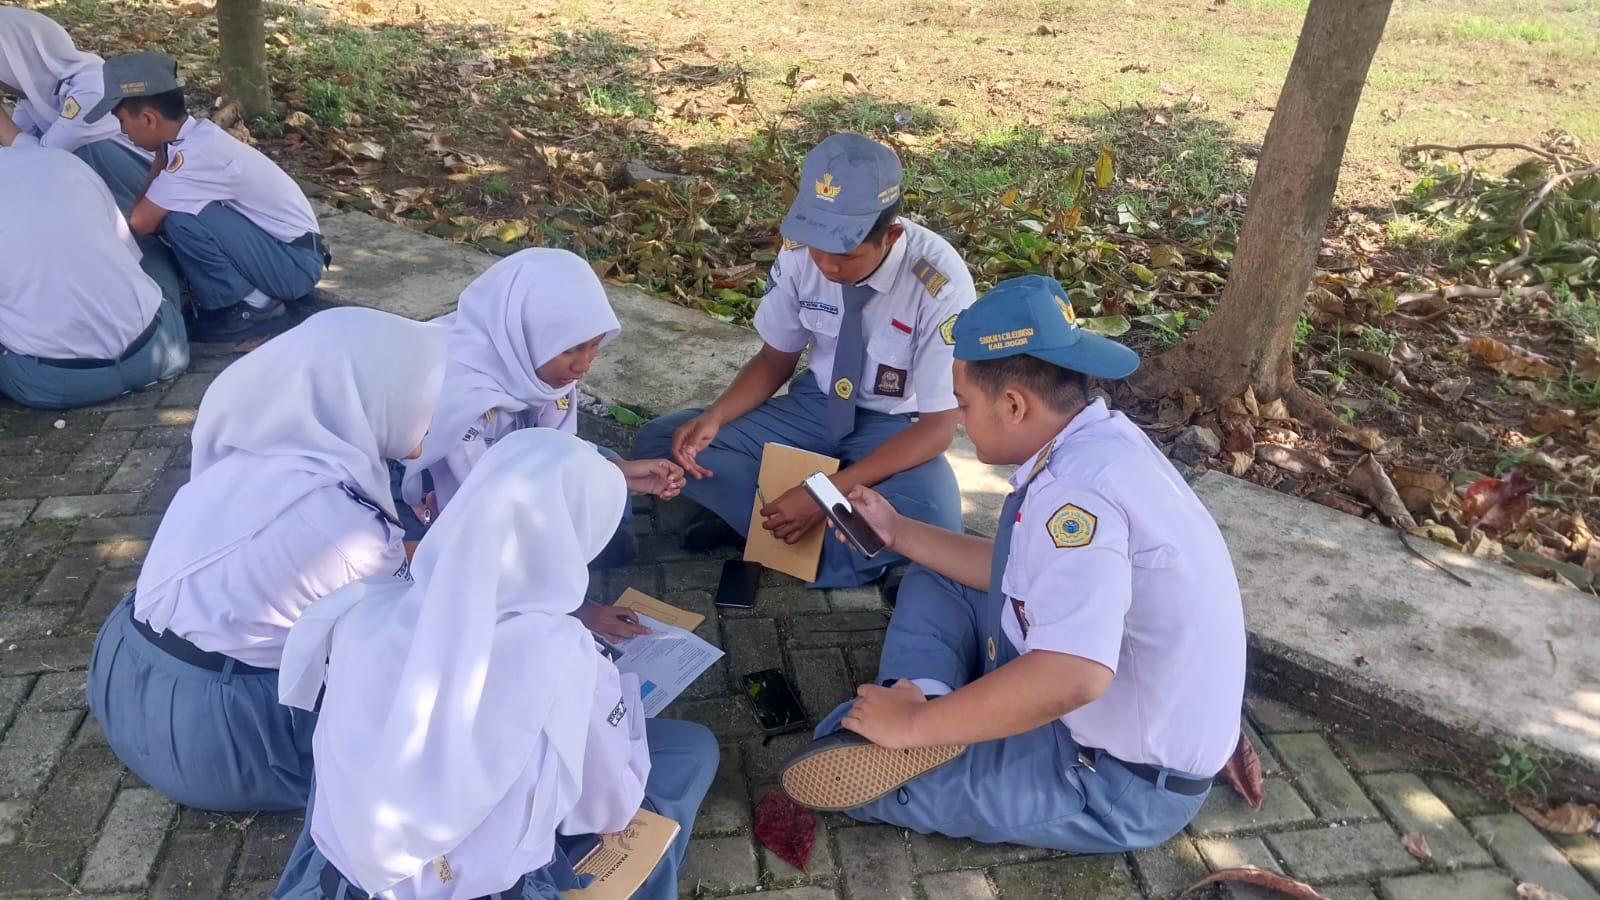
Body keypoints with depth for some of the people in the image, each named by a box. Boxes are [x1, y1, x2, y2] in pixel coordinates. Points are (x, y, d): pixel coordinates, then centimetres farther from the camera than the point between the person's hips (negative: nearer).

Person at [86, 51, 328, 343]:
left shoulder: (196, 154, -24)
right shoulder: (190, 134, 3)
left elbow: (140, 222, -19)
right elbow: (145, 204, 8)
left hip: (295, 263, -9)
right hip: (272, 246, 9)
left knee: (181, 218, -25)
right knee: (162, 211, 7)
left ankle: (254, 309, -7)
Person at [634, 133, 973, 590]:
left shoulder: (940, 283, -27)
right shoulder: (800, 251, -16)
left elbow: (938, 425, -21)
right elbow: (776, 359, 0)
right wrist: (713, 417, -20)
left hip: (894, 427, -3)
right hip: (816, 404, 3)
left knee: (935, 520, -37)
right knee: (657, 443, -11)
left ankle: (753, 517, -16)